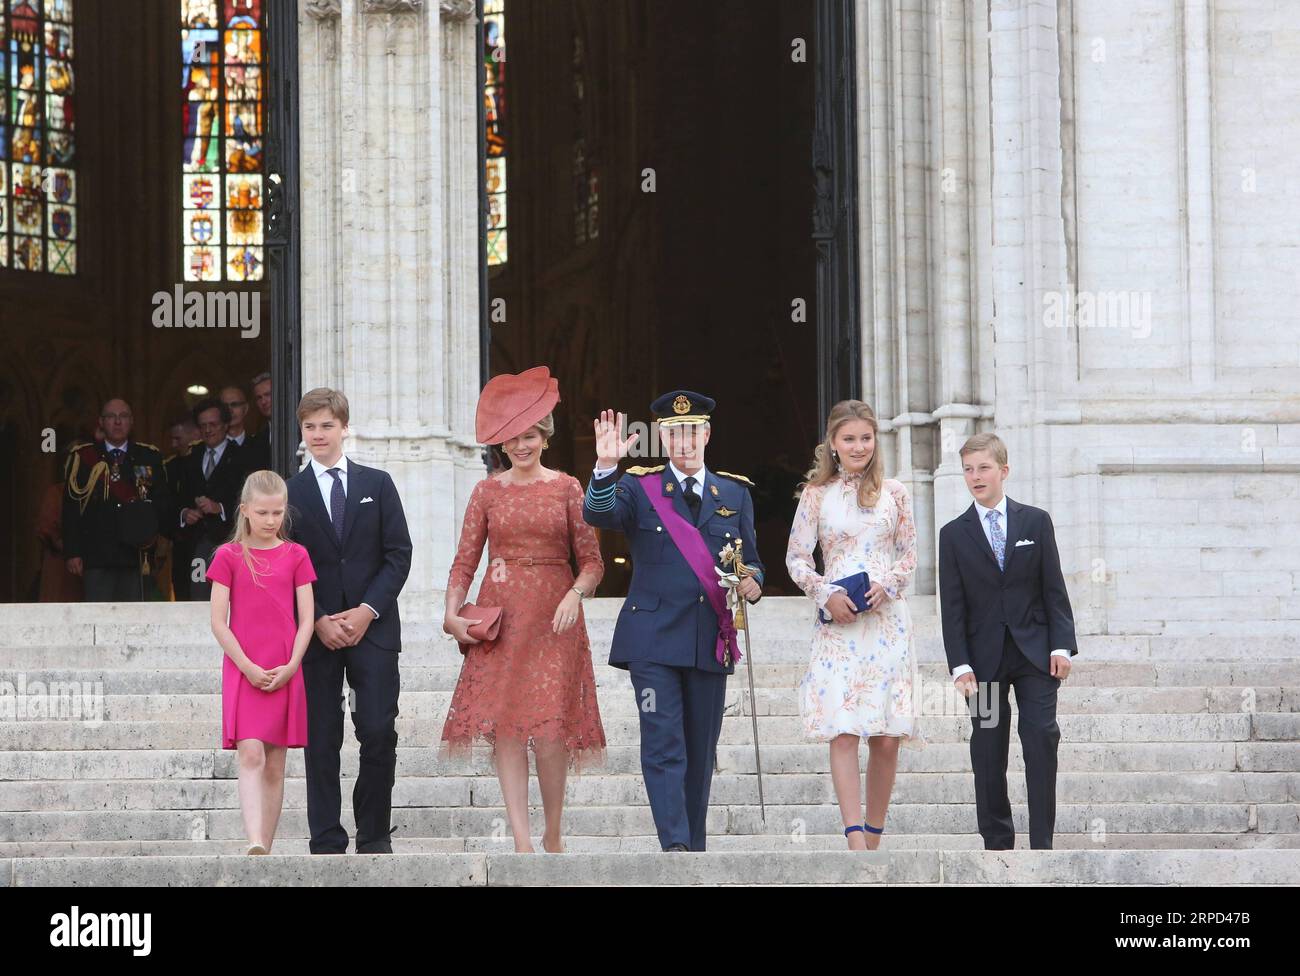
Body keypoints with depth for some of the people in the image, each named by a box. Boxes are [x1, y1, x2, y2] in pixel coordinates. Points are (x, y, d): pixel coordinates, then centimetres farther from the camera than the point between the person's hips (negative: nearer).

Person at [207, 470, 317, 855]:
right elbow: (219, 623, -2)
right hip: (243, 671, -2)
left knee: (275, 766, 6)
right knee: (251, 755, -17)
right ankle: (255, 843, -28)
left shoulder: (295, 556, 8)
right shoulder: (229, 556, 2)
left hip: (285, 674, 2)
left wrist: (290, 667, -7)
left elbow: (306, 620, 5)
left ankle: (266, 848, 11)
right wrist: (248, 668, -10)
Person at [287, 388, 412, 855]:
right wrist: (319, 621, -9)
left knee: (379, 733, -7)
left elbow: (399, 553, 3)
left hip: (373, 625, 0)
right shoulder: (290, 493, 6)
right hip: (316, 633, 0)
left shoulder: (377, 484, 7)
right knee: (321, 741, 0)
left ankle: (374, 834, 8)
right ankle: (326, 842, 4)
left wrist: (367, 611, -9)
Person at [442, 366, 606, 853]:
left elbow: (592, 561, 3)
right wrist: (452, 614, -7)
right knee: (505, 727, -6)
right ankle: (522, 841, -5)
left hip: (553, 617, -1)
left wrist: (575, 594, -16)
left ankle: (553, 835, 8)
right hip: (500, 616, 2)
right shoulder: (487, 491, 9)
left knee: (549, 727, -9)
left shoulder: (567, 488, 5)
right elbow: (465, 561, 7)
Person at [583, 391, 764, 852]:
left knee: (700, 751, 7)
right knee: (663, 745, -12)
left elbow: (750, 560, 19)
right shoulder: (639, 487, 4)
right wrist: (606, 467, -34)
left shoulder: (735, 493, 14)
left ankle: (694, 848, 14)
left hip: (712, 641, 3)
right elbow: (598, 514, -16)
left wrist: (752, 585, -5)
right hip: (654, 638, -3)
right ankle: (676, 847, -18)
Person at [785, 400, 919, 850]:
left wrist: (887, 586, -8)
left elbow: (909, 556, 11)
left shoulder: (893, 493, 8)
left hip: (887, 620, 1)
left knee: (886, 738, 0)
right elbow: (796, 558, 6)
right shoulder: (816, 495, 6)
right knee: (842, 733, -13)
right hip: (837, 624, -1)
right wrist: (826, 593, -10)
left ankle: (873, 840, 11)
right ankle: (856, 844, -19)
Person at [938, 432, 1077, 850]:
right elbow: (952, 606, 2)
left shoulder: (1036, 522, 5)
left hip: (1034, 652, -1)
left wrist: (1061, 646, -5)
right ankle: (997, 842, 10)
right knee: (988, 750, 2)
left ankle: (1042, 843, -4)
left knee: (1041, 740, -7)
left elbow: (1054, 590, 4)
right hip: (985, 656, 1)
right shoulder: (954, 534, 5)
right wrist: (960, 664, -6)